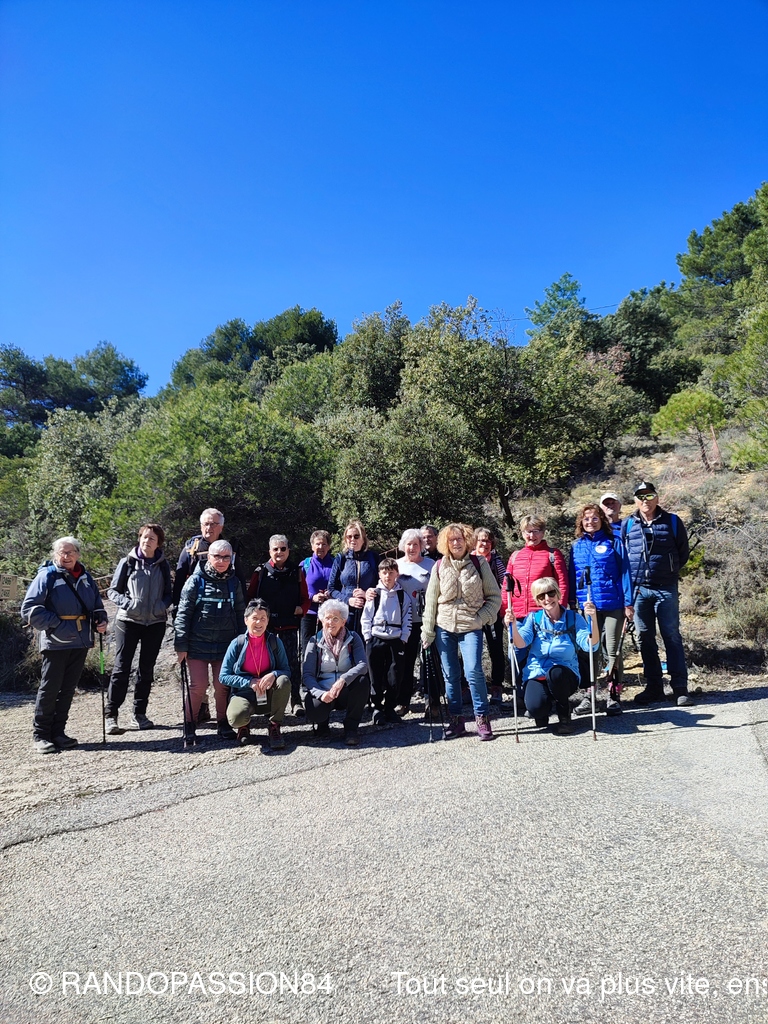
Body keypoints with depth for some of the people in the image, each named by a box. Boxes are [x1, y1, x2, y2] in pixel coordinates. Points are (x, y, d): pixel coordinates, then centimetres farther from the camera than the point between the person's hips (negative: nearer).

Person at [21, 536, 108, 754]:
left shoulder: (85, 576, 10)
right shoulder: (47, 576, -6)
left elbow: (97, 603, 20)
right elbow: (29, 608, -10)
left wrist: (101, 620, 1)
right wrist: (55, 624, -17)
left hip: (81, 642, 5)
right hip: (55, 643, -5)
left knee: (68, 689, 11)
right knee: (50, 688, 0)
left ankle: (58, 732, 22)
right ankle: (40, 735, 12)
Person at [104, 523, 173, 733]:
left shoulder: (163, 565, 5)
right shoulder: (128, 562, -1)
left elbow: (169, 593, 11)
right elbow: (112, 591, 1)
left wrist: (163, 605, -10)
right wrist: (127, 603, -16)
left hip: (155, 623, 3)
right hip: (128, 621, -3)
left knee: (147, 669, 9)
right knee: (121, 667, -5)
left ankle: (139, 714, 19)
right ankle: (110, 715, 2)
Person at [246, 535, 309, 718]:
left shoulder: (297, 572, 7)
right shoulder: (261, 572, 3)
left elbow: (305, 598, 9)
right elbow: (250, 597, 6)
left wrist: (301, 609, -10)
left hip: (289, 624, 0)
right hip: (266, 624, 0)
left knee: (292, 660, -1)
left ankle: (296, 699, 8)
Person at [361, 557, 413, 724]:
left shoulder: (403, 596, 6)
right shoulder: (374, 594, 4)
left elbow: (407, 619, 5)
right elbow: (365, 618, 3)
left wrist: (403, 639, -3)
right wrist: (368, 638, -4)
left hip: (396, 640, 1)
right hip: (375, 640, 0)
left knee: (395, 676, 2)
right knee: (376, 677, 3)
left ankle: (390, 707, 17)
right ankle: (378, 708, 15)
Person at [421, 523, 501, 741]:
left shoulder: (479, 564, 0)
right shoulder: (439, 567, 3)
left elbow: (495, 596, 3)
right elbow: (431, 601, 6)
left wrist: (481, 617, -8)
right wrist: (427, 631, 5)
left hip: (471, 627, -2)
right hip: (444, 627, 2)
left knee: (473, 671, -13)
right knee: (450, 675, 6)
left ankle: (482, 718, 4)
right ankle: (455, 720, 18)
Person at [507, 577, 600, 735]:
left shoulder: (573, 618, -1)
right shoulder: (534, 618, 2)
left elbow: (591, 645, -15)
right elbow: (520, 644, -14)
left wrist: (594, 619, -31)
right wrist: (513, 625, -34)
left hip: (564, 676, 0)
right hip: (537, 675, 0)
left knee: (555, 672, -36)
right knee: (535, 707, -30)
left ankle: (564, 716, -7)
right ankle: (543, 712, 11)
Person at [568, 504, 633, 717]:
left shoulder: (613, 543, 2)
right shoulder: (576, 546, 9)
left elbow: (624, 573, 0)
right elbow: (571, 578, 11)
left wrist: (628, 603, -5)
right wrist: (572, 605, 7)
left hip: (613, 605, -3)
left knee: (612, 651, 3)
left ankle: (614, 697, 14)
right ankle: (588, 697, 16)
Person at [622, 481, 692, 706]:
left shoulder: (672, 521, 4)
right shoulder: (627, 524, 7)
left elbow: (683, 551, 11)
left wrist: (670, 570, 7)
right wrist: (632, 576, 8)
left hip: (666, 588, -2)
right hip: (638, 589, 2)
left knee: (672, 636, -1)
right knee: (645, 639, 7)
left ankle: (680, 688, 4)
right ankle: (653, 687, 16)